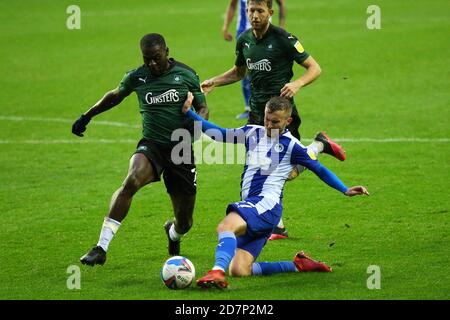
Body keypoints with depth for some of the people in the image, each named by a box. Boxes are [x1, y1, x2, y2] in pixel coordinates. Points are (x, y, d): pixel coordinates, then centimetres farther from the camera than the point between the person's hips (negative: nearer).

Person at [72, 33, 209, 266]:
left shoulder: (186, 75, -2)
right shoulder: (137, 77, 2)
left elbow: (203, 108, 5)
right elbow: (114, 96, 21)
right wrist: (87, 116, 26)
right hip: (151, 145, 0)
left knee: (184, 223, 5)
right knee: (132, 180, -36)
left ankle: (173, 233, 49)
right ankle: (101, 248, -37)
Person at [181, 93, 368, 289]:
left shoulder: (291, 145, 4)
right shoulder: (252, 133, 19)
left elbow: (319, 170, 11)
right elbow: (217, 133, 27)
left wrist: (345, 190, 4)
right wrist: (189, 113, 20)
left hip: (267, 204, -7)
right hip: (250, 206, 7)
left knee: (225, 226, -36)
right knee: (238, 271, -5)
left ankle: (217, 272, -58)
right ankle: (298, 265, 9)